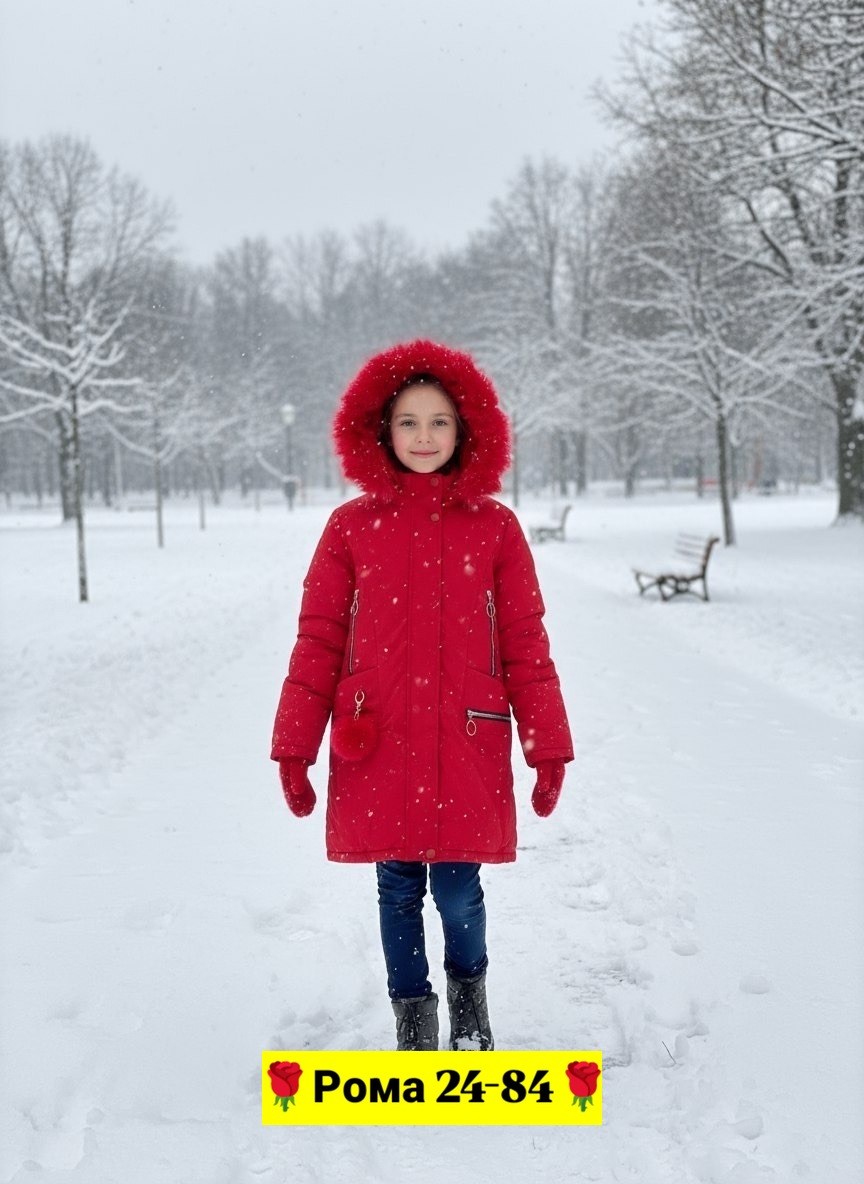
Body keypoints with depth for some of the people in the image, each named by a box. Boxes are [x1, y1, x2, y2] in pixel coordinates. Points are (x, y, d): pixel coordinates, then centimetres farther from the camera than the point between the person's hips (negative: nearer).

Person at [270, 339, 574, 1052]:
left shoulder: (494, 527, 2)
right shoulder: (353, 526, 3)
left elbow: (525, 644, 4)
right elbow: (318, 641, 4)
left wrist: (548, 747, 2)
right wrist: (294, 747, 2)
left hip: (466, 748, 0)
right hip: (377, 751, 1)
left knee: (459, 889, 3)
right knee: (398, 889, 9)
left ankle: (469, 991, 34)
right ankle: (413, 1015, 30)